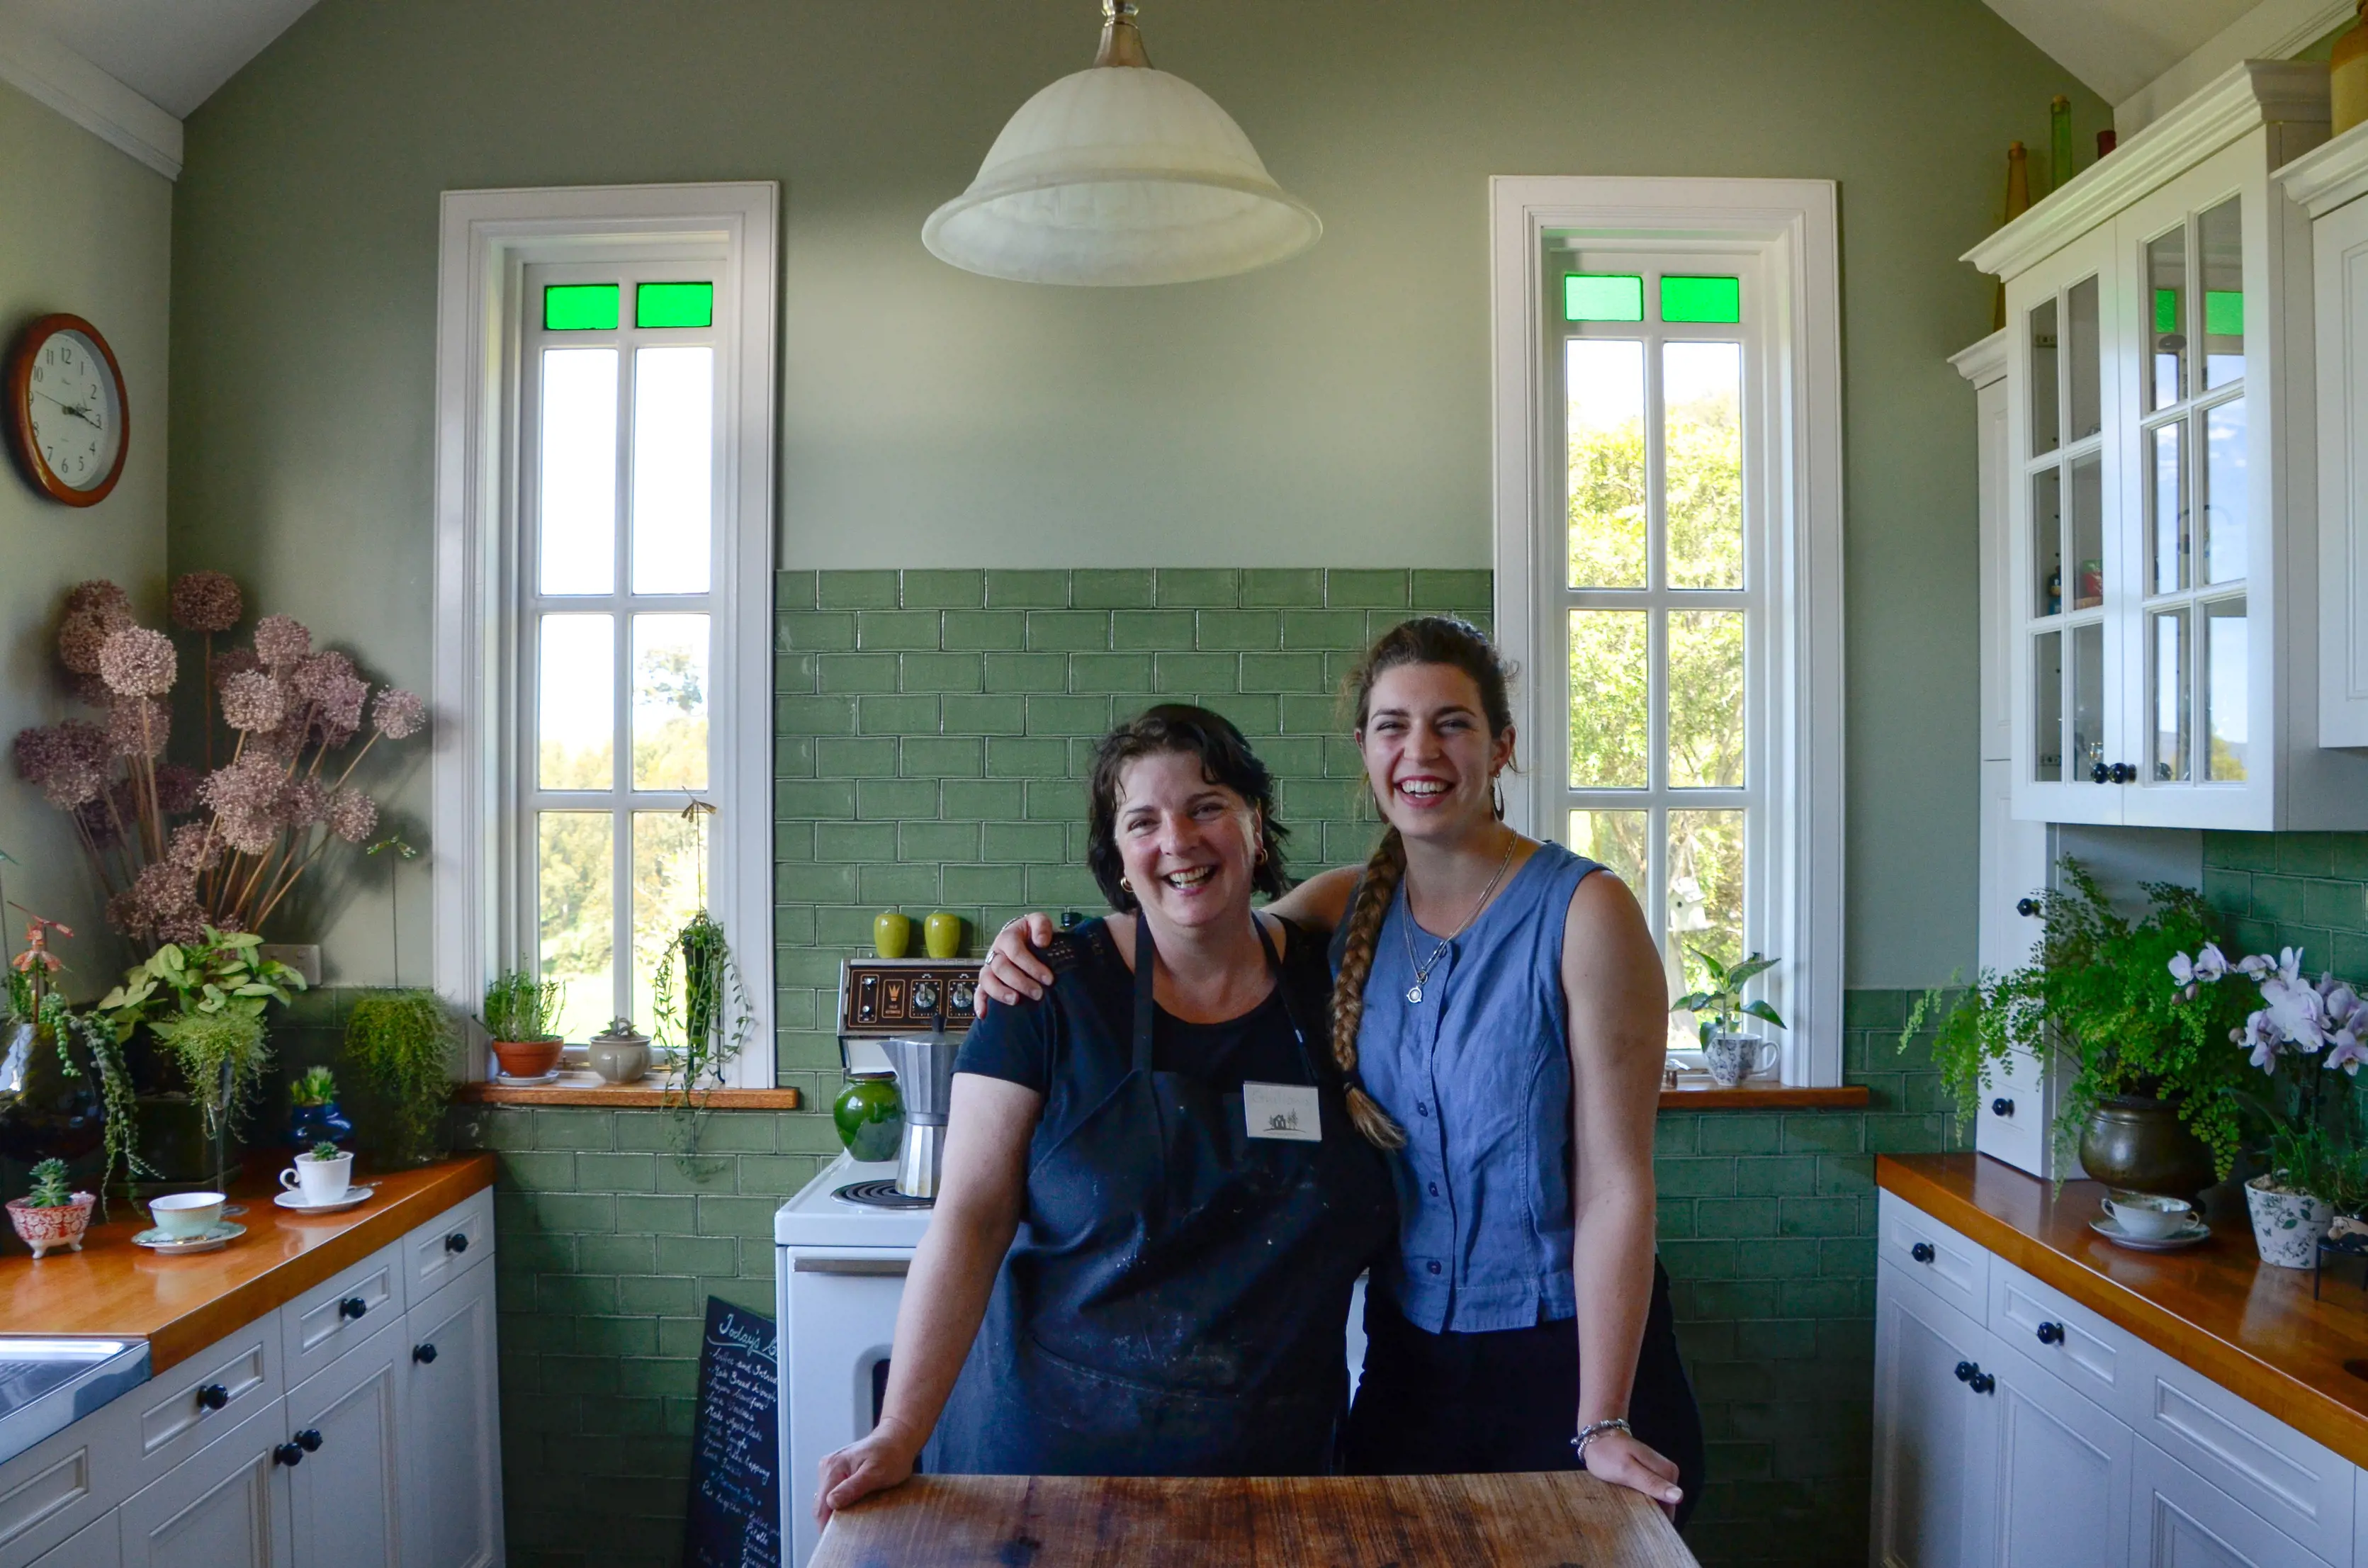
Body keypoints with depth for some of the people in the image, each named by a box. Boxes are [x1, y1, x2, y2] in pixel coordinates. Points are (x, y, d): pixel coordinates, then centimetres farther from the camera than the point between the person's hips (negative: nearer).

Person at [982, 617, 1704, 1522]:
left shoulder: (1585, 912, -15)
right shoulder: (1346, 908, -1)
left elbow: (1617, 1184, -16)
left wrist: (1603, 1425, -18)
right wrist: (1043, 946, -15)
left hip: (1569, 1357, -4)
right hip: (1408, 1360, 4)